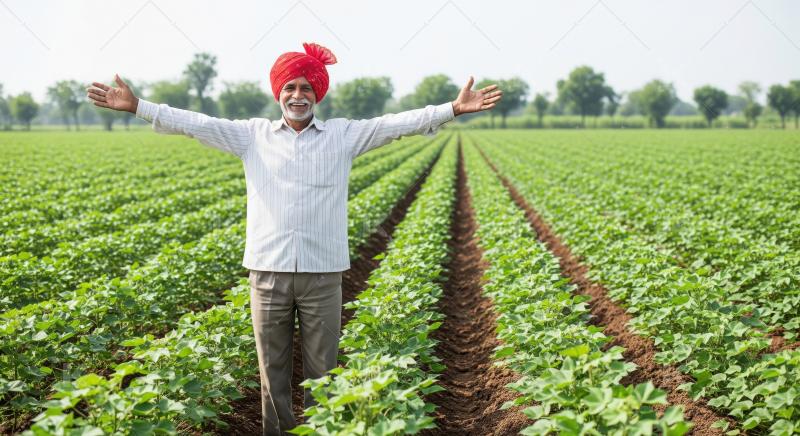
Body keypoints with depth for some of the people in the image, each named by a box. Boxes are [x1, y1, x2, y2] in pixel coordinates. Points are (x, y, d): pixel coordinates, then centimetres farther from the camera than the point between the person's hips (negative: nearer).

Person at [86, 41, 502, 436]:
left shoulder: (343, 135, 5)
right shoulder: (253, 135, 7)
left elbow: (396, 123, -2)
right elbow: (197, 123, 4)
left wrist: (453, 108, -11)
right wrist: (137, 106, -3)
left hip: (323, 273, -1)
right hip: (268, 271, 1)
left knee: (321, 373, 6)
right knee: (272, 370, 9)